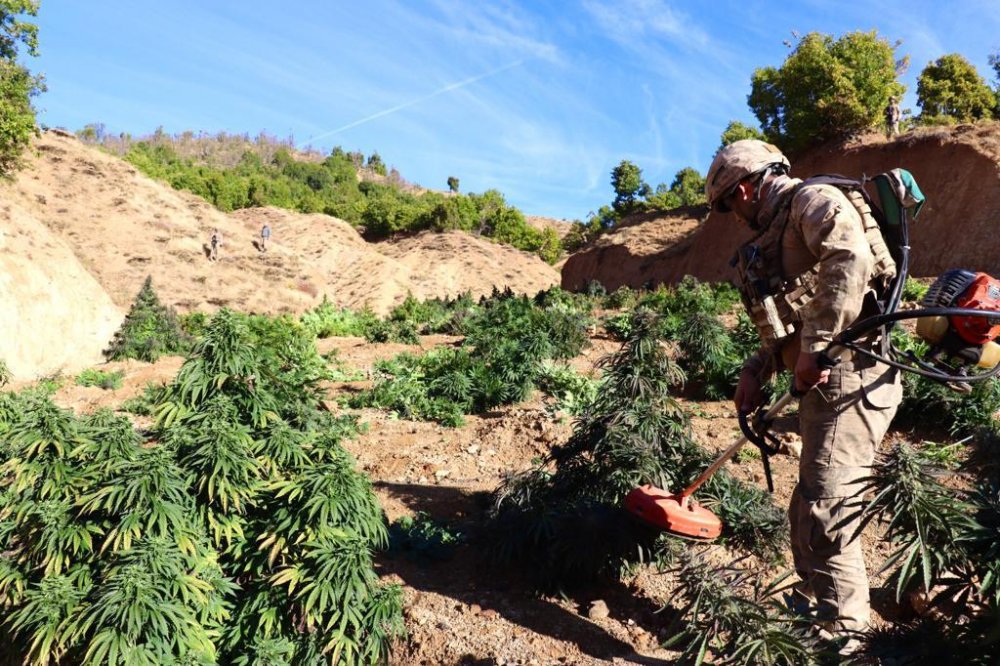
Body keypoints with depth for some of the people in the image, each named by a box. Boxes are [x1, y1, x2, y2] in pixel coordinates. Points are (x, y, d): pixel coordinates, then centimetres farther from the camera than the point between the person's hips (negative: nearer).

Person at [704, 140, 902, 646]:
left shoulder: (811, 200, -5)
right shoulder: (778, 229, 24)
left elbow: (851, 259, -25)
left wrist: (815, 347, -23)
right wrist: (755, 371, 13)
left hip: (847, 377, -10)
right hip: (827, 383, 10)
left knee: (825, 515, -7)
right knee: (807, 511, 18)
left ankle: (844, 635, 6)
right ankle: (810, 609, 34)